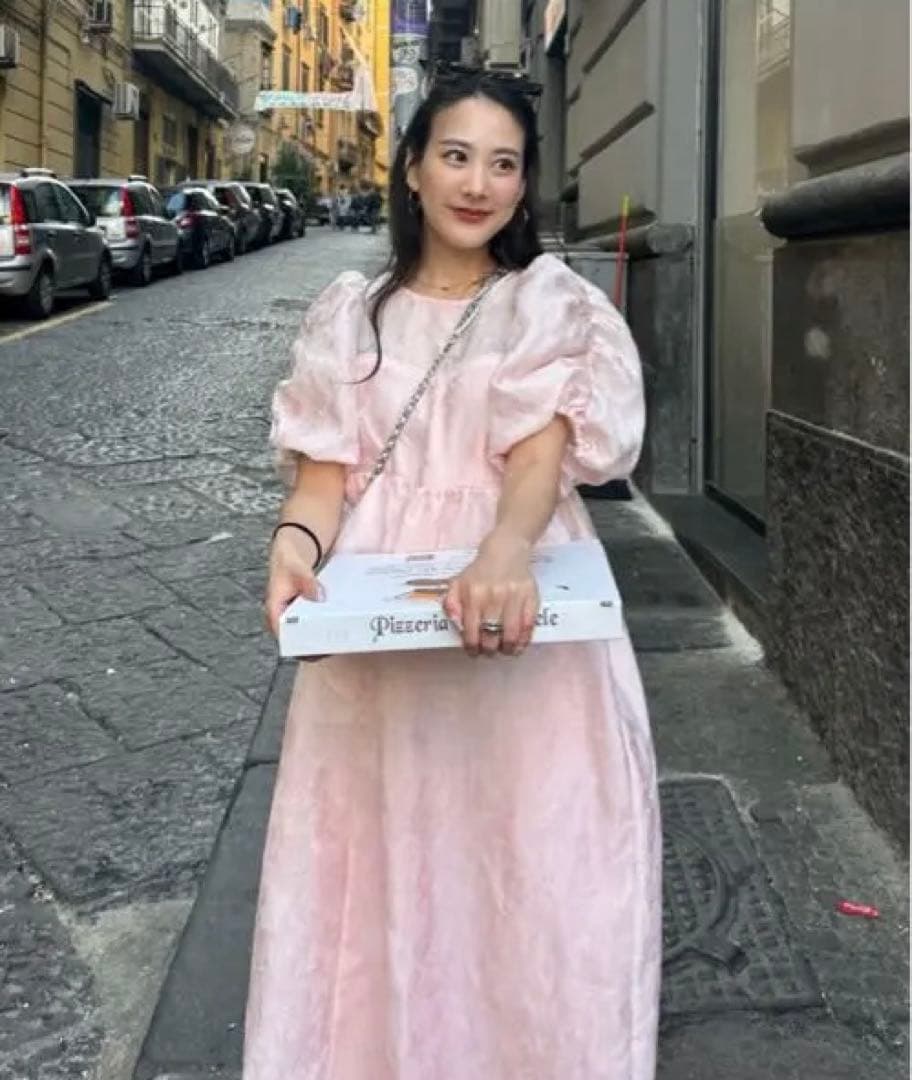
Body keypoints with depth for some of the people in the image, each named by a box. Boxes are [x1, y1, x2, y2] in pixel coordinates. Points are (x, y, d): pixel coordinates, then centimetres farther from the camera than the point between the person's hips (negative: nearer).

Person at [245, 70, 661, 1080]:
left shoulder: (556, 304, 3)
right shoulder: (352, 312, 10)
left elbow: (545, 444, -14)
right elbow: (328, 462, 4)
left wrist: (505, 552, -34)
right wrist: (297, 542, -19)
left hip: (523, 617, -1)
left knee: (531, 861, 3)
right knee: (380, 860, 7)